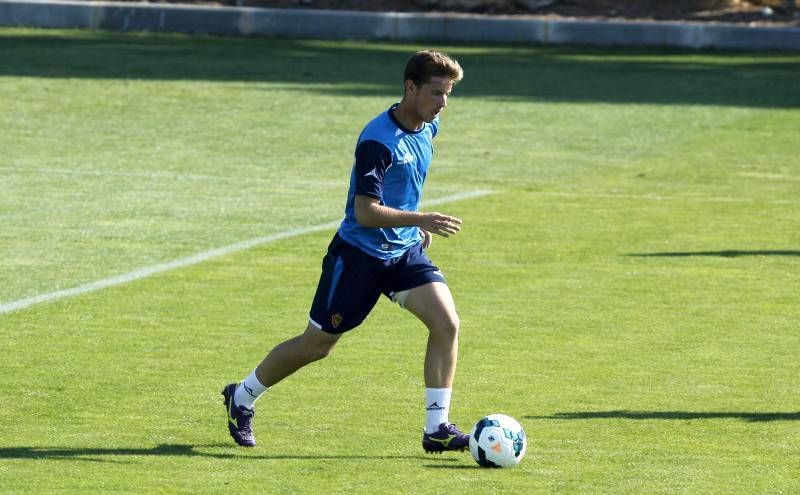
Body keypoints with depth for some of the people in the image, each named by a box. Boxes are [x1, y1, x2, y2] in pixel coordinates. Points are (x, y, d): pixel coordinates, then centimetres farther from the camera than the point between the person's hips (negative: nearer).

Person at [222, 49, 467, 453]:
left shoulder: (428, 128, 2)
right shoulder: (378, 140, -25)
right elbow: (365, 212, -28)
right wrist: (420, 220, -36)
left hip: (405, 251, 7)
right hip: (359, 253, -7)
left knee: (447, 322, -14)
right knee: (317, 344, 5)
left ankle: (436, 428, -8)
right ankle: (242, 397, 28)